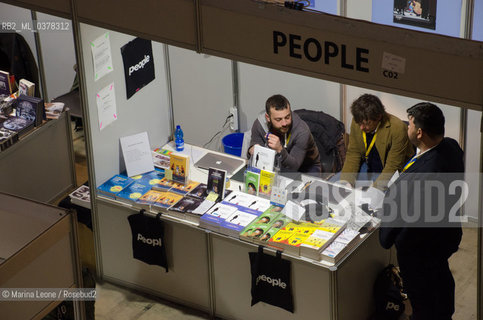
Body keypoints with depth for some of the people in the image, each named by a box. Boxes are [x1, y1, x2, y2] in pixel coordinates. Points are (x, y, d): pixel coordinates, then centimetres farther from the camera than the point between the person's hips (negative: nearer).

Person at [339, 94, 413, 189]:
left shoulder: (397, 129, -27)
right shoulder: (357, 122, -10)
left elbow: (392, 167, -24)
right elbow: (353, 154, -1)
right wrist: (346, 181, -16)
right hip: (367, 169, 6)